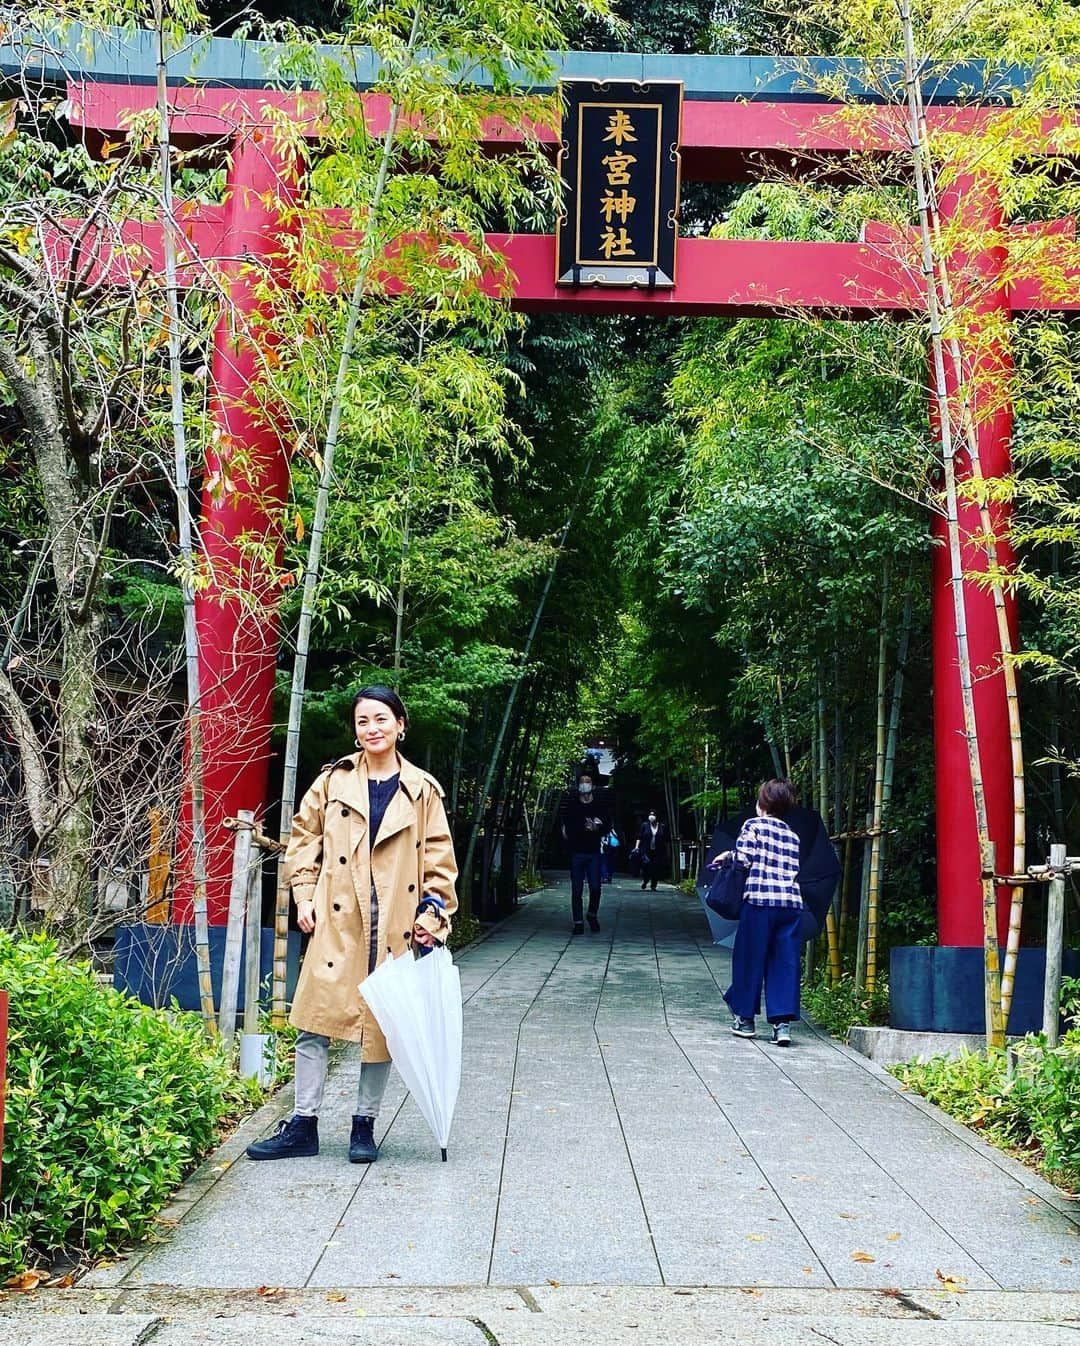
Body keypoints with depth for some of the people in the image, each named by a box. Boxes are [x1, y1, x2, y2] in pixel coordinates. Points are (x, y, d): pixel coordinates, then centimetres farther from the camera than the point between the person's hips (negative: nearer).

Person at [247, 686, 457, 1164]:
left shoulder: (423, 790, 4)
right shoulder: (334, 781, 5)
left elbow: (439, 859, 6)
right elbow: (304, 838, 11)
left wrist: (431, 914, -3)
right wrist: (304, 896, 1)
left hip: (394, 927, 0)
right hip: (336, 922, 0)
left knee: (383, 1026, 6)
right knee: (315, 1020, 1)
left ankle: (364, 1125, 20)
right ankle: (303, 1125, 11)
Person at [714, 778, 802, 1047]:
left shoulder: (753, 825, 2)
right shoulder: (793, 836, 17)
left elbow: (743, 859, -8)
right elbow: (794, 871, 14)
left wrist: (727, 855, 12)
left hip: (759, 899, -4)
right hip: (792, 903, 4)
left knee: (750, 959, 8)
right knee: (785, 963, 4)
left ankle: (745, 1018, 16)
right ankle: (783, 1022, -3)